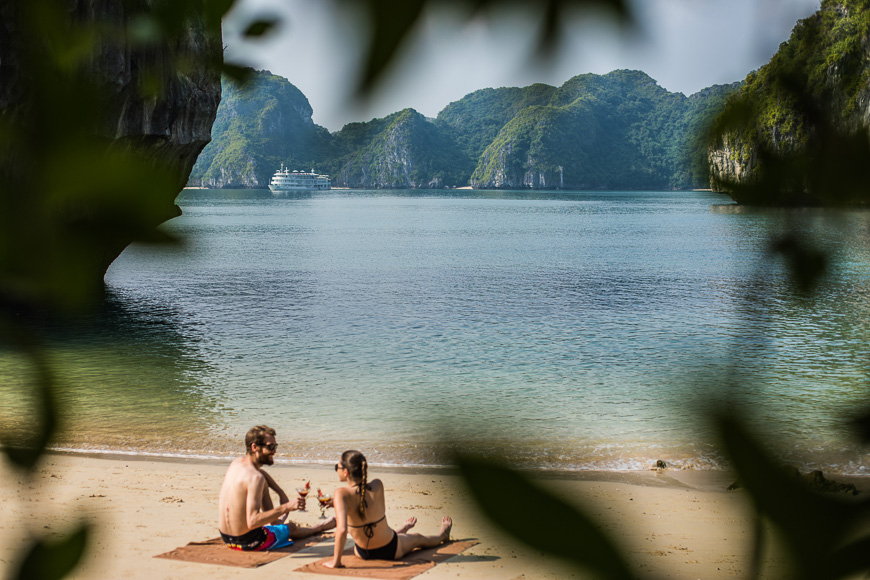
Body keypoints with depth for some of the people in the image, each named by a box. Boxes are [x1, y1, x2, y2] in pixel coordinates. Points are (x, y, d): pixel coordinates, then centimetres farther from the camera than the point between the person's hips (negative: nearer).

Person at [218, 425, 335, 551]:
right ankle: (318, 528, 55)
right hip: (248, 541, -7)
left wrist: (281, 493, 18)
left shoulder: (236, 463, 0)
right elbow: (252, 521, -33)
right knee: (291, 527, 22)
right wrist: (286, 507, -31)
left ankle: (276, 521, 50)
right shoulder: (255, 478, -27)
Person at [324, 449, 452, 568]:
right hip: (391, 550, 1)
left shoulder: (341, 494, -29)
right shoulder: (377, 486, -17)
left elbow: (342, 530, -39)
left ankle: (404, 529, 72)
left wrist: (335, 562, -30)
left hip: (363, 553, 0)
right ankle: (443, 534, 68)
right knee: (419, 539, 36)